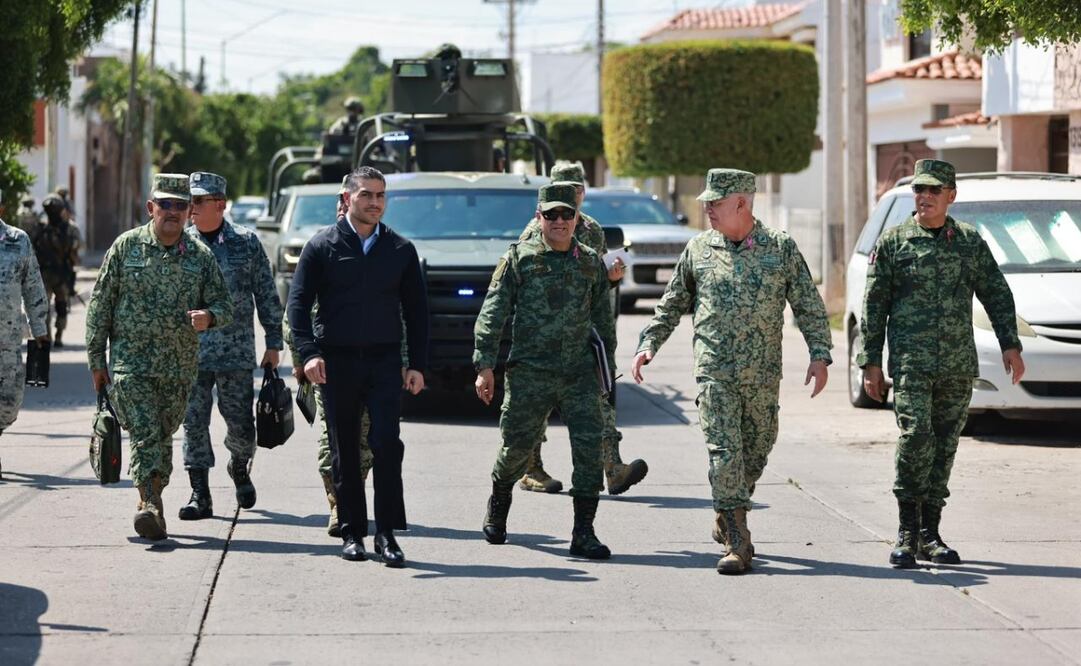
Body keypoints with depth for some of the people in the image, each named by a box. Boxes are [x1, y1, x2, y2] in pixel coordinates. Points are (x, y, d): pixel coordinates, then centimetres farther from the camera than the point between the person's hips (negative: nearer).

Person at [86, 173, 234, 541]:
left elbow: (224, 304, 7)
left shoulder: (200, 255, 6)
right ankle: (151, 505, -24)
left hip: (179, 366, 3)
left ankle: (150, 502, 24)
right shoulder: (126, 246, 0)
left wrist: (209, 315, -18)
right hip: (130, 362, -3)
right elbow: (100, 305, 3)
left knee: (163, 436, 11)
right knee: (145, 431, -17)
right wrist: (96, 359, 1)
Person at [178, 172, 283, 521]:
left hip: (236, 352, -1)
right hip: (190, 352, 1)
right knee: (194, 423, -2)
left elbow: (267, 295, 6)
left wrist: (273, 343, 4)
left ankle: (239, 467, 34)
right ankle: (200, 495, 4)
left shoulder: (246, 242, 2)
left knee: (241, 425, 3)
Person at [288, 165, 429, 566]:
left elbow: (416, 310, 12)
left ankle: (386, 533, -7)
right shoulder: (323, 246, 3)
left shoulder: (401, 250, 9)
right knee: (345, 452, 5)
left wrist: (418, 364, 5)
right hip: (337, 362, 0)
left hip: (384, 360, 1)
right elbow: (298, 302, -1)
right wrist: (308, 352, -14)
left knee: (387, 445, -10)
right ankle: (352, 533, 13)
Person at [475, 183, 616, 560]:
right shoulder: (519, 259, 0)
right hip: (530, 373, -2)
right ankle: (497, 507, 37)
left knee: (589, 447, -9)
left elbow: (603, 320, 18)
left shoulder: (591, 263, 10)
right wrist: (485, 365, -8)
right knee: (517, 447, 7)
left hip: (579, 374, 2)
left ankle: (583, 533, -5)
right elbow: (493, 313, -2)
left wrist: (608, 367, 17)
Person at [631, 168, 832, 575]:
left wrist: (820, 354, -5)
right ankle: (737, 544, -9)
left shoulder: (781, 248, 1)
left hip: (763, 376, 1)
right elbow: (672, 305, 15)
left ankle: (726, 521, 33)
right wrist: (648, 344, 6)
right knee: (724, 454, -10)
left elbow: (808, 305, 4)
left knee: (755, 454, 10)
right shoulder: (698, 250, 5)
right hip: (715, 373, -1)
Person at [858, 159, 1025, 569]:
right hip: (910, 364, -3)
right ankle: (907, 531, -9)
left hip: (958, 366, 3)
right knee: (916, 437, -18)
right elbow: (873, 306, 4)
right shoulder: (893, 243, 4)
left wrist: (1010, 344, 4)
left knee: (944, 447, 5)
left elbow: (997, 294, 15)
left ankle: (929, 535, 12)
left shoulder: (970, 242, 10)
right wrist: (870, 362, 0)